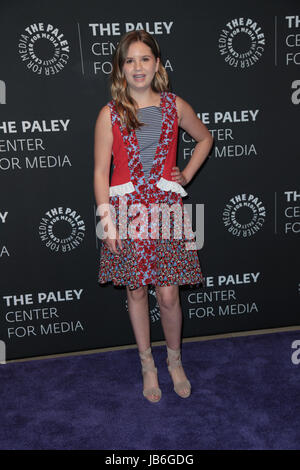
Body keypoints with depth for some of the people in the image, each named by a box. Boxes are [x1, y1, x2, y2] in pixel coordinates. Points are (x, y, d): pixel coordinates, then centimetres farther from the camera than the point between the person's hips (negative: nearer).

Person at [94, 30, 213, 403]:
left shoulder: (175, 106, 4)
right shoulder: (110, 114, 0)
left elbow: (205, 138, 22)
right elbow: (101, 172, -2)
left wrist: (186, 175, 10)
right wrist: (107, 220, -8)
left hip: (166, 207, 0)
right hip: (126, 208, 0)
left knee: (168, 295, 2)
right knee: (136, 290, 9)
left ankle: (175, 361, 29)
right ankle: (148, 364, 29)